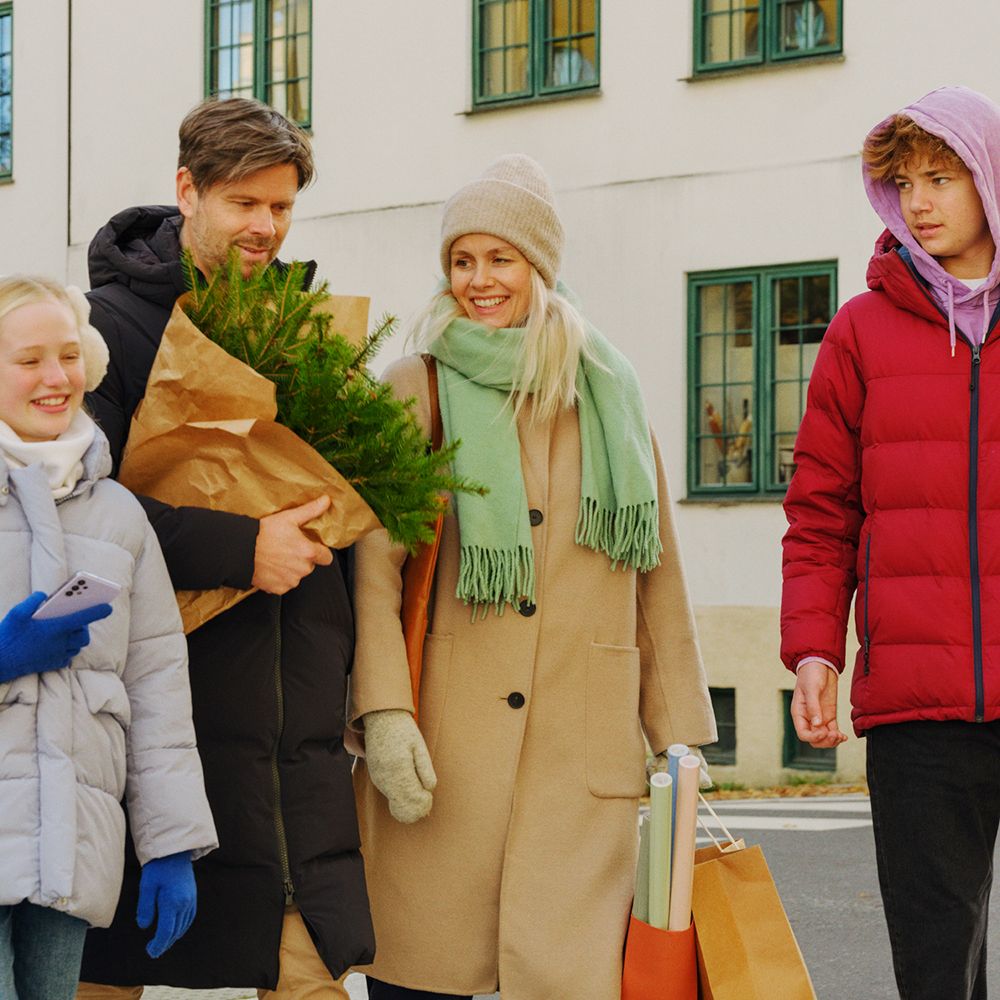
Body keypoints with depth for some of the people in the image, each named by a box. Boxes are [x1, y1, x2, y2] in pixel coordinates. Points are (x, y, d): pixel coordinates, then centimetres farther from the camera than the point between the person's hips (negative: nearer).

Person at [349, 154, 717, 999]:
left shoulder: (609, 393, 14)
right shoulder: (418, 389, 7)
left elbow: (657, 577, 15)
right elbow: (374, 563, -2)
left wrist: (681, 737, 10)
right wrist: (384, 711, -14)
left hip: (584, 741, 2)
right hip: (444, 738, -1)